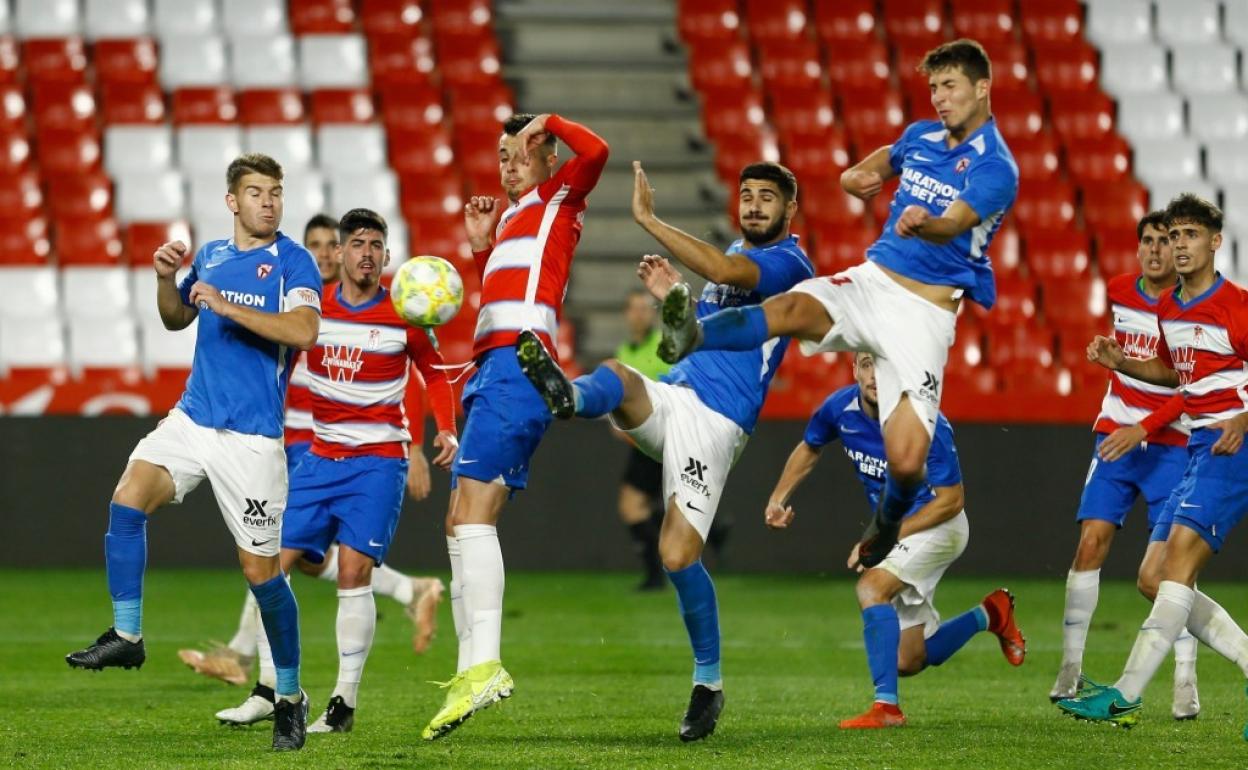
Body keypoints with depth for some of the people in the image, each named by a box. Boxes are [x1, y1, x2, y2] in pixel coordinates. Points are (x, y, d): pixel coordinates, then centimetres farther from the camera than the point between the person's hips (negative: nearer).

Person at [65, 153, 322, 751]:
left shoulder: (292, 261, -5)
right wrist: (166, 277, 5)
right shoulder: (211, 255, 13)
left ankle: (290, 697, 10)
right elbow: (175, 319, 26)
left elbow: (304, 331, -20)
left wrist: (226, 305, -23)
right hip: (192, 418, 5)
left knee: (260, 568, -3)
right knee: (128, 499, -18)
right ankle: (126, 635, -8)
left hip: (252, 436, -5)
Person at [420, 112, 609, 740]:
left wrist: (547, 123, -1)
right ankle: (470, 669, 5)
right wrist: (482, 246, 23)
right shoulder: (509, 216, 27)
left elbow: (595, 151, -15)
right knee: (460, 524, 6)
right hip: (491, 368, 10)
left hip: (518, 363, -10)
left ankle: (486, 661, -29)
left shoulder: (558, 199, 4)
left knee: (472, 516, -20)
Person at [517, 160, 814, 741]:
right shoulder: (737, 253, 24)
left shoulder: (789, 263, -5)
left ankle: (709, 682, 3)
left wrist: (648, 219, -26)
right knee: (615, 376, -28)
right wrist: (672, 296, 16)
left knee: (679, 556, -15)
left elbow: (727, 273, -26)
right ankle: (565, 395, -65)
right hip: (668, 399, 7)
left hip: (714, 420, -7)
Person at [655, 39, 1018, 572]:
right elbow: (878, 164, 30)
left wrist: (923, 224, -51)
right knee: (794, 308, -30)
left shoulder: (995, 168, -9)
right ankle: (691, 338, -58)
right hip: (869, 282, 5)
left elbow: (952, 224, -26)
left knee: (906, 462, -16)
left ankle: (888, 521, 19)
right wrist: (856, 179, 4)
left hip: (924, 313, -4)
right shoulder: (921, 137, 11)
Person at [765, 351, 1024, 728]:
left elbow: (951, 500, -22)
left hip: (937, 525, -7)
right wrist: (778, 498, 0)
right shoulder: (840, 408, -10)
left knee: (872, 585, -32)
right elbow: (809, 448, 13)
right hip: (894, 530, 7)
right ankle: (989, 614, 31)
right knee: (907, 661, 8)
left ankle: (886, 707, -33)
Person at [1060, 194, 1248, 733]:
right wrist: (1121, 364, 13)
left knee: (1178, 561, -18)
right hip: (1197, 447, 10)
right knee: (1158, 578, 3)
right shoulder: (1167, 308, 14)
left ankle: (1125, 696, -22)